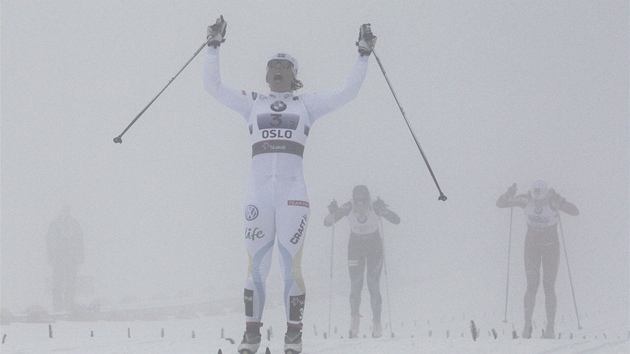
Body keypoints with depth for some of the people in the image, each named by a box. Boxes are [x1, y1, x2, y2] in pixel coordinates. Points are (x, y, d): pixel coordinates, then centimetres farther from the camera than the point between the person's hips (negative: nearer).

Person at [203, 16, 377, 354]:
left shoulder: (307, 104, 14)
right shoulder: (252, 103, 17)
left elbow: (348, 92, 10)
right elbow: (213, 86, 14)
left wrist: (364, 55, 8)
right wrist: (214, 47, 10)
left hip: (293, 192, -1)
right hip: (258, 192, 1)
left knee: (291, 265, -5)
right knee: (256, 266, 0)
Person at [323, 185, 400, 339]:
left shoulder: (375, 207, -23)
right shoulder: (348, 209, -20)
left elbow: (396, 221, -31)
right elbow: (327, 223, -20)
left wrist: (383, 210, -48)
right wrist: (332, 213, -41)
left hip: (375, 247, -1)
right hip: (355, 247, 1)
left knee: (374, 285, -8)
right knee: (355, 285, -9)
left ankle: (377, 324, -1)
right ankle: (354, 319, 5)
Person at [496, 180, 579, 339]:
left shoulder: (554, 201, -22)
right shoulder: (526, 200, -17)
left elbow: (574, 212, -34)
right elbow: (500, 203, -13)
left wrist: (559, 202, -48)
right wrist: (509, 194, -32)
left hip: (551, 248, -1)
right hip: (532, 247, 1)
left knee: (549, 288, -5)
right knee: (532, 286, -7)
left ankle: (550, 328, 3)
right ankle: (527, 325, 5)